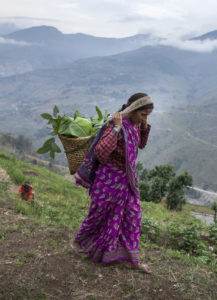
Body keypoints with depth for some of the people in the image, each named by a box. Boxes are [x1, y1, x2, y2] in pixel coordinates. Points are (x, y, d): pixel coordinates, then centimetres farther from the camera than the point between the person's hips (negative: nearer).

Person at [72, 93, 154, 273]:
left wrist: (145, 127, 0)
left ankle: (131, 259, 23)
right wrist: (116, 128, -36)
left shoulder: (135, 124, -1)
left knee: (133, 216, 10)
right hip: (110, 179, -7)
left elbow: (141, 145, 17)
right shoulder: (116, 125, -25)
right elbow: (100, 152, -34)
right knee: (99, 213, 12)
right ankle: (79, 240, 40)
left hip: (128, 179, 7)